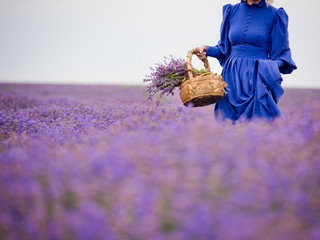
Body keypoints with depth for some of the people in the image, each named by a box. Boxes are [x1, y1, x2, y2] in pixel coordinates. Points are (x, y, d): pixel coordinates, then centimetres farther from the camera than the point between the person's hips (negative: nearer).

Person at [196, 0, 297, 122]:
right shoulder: (232, 11, 10)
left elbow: (280, 55, 2)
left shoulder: (274, 15, 0)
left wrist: (272, 67, -18)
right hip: (232, 78, 3)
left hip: (258, 79, -3)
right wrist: (207, 50, 0)